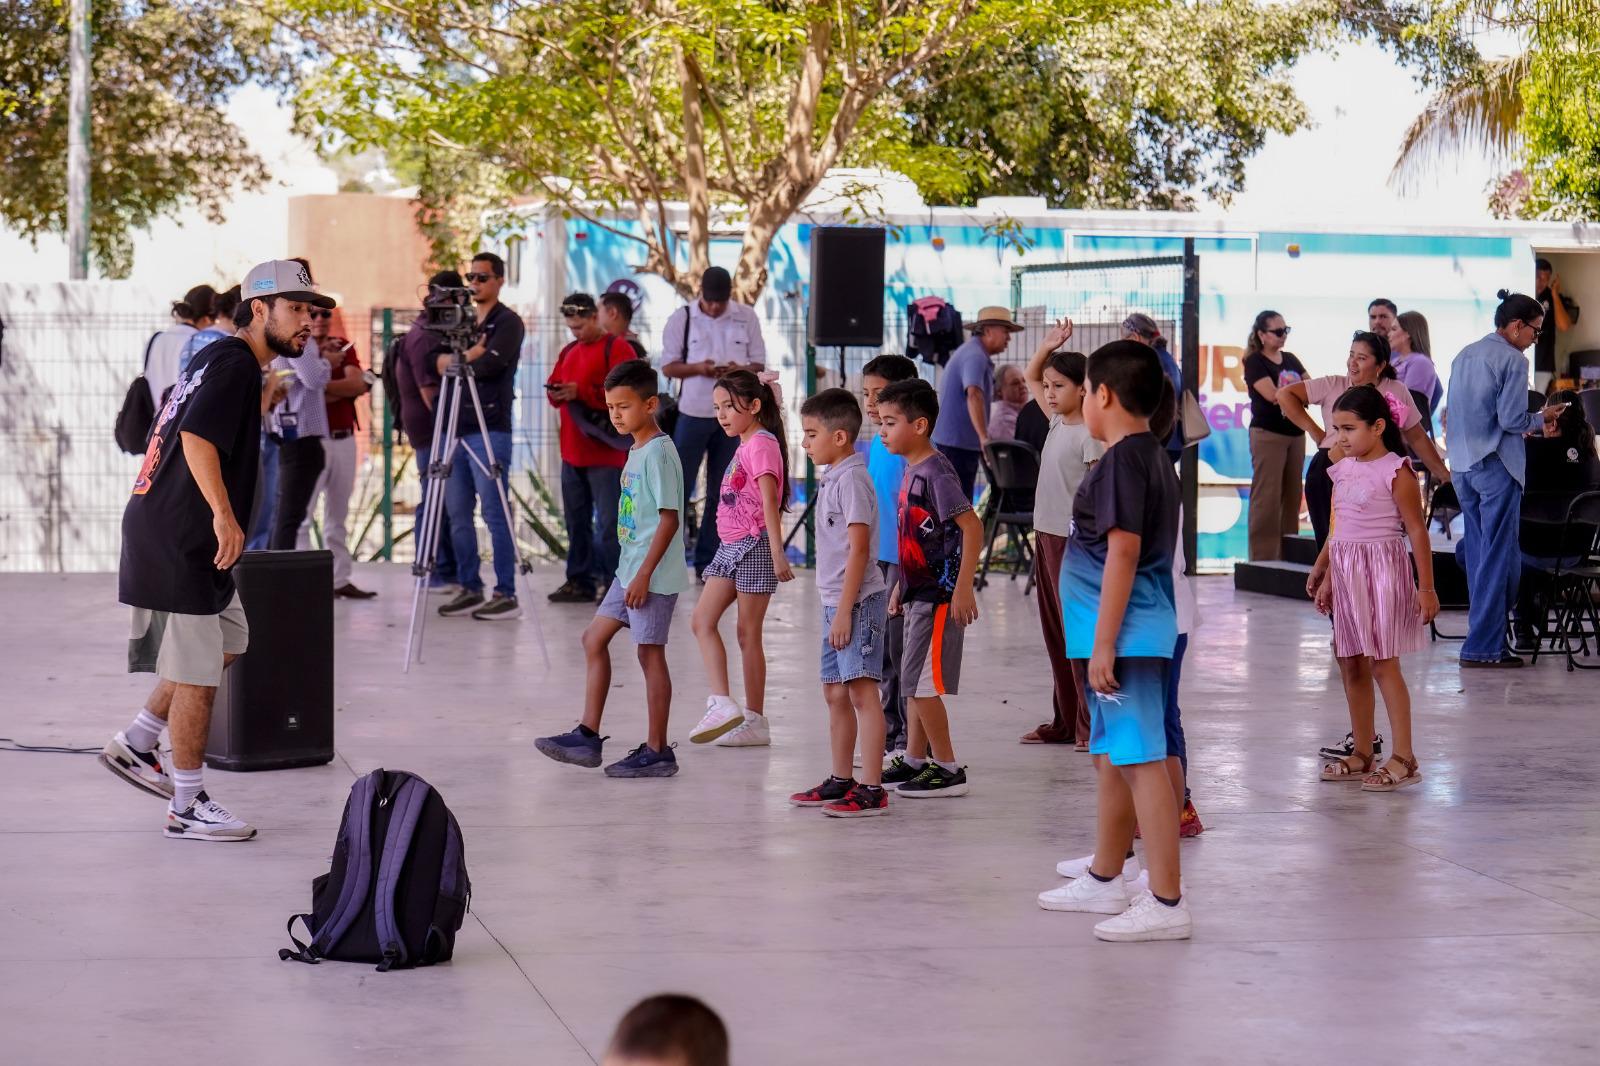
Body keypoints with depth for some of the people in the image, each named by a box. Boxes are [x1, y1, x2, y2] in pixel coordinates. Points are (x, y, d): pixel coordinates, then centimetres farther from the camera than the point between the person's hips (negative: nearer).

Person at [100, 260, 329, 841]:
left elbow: (187, 436, 28)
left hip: (183, 537, 11)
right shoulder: (235, 363, -14)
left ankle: (135, 745, 25)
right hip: (178, 544, -11)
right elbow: (197, 438, -28)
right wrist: (223, 514, -34)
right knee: (197, 675, -3)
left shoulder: (221, 360, 17)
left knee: (229, 641, 21)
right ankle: (188, 807, 6)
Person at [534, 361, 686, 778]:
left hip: (653, 574, -10)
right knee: (595, 638, 12)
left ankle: (657, 751, 3)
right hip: (629, 570, 10)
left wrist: (644, 574, -22)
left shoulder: (658, 453, -16)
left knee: (650, 652, -4)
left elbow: (670, 518, -20)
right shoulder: (637, 450, 13)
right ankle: (587, 737, 17)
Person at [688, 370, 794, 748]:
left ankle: (755, 721, 5)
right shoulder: (745, 445, 15)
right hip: (732, 546, 9)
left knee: (748, 633, -2)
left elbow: (770, 503, -21)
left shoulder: (761, 444, -14)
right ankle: (722, 705, -5)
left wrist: (777, 554, -27)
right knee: (702, 620, 0)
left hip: (754, 546, -9)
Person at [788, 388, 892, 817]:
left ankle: (872, 789, -10)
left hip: (857, 600, -10)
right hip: (836, 601, 10)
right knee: (835, 692, 16)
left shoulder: (852, 479, -15)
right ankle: (841, 781, 27)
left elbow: (859, 548, -19)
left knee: (862, 691, -10)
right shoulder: (832, 477, 15)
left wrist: (845, 611, -20)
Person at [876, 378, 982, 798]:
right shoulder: (911, 470, 11)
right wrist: (901, 585, 23)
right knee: (913, 682, 15)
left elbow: (972, 527, -22)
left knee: (921, 683, -7)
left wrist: (963, 588, -25)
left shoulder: (936, 471, -18)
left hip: (939, 594, -10)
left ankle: (948, 769, 1)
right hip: (920, 591, 10)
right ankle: (915, 760, 25)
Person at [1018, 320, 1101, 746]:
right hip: (1046, 534, 9)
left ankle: (1091, 723, 0)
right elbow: (1030, 377, 24)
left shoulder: (1090, 434, -13)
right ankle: (1064, 721, 19)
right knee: (1055, 632, 12)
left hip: (1074, 540, -9)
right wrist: (1048, 345, 10)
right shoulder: (1057, 422, 10)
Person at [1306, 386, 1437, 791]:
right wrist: (1326, 578, 22)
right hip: (1346, 573, 8)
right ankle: (1362, 754, 18)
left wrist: (1426, 587, -14)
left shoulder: (1395, 472, -11)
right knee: (1351, 663, 10)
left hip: (1382, 571, -8)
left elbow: (1417, 531, -11)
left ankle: (1403, 758, -4)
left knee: (1383, 664, -8)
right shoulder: (1344, 470, 10)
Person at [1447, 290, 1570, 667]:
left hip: (1463, 466, 8)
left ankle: (1484, 639, 20)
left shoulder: (1464, 355, 14)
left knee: (1476, 553, 16)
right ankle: (1483, 647, -5)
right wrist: (1542, 418, 1)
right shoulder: (1512, 360, -12)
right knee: (1499, 557, -4)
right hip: (1496, 466, -8)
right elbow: (1512, 420, -18)